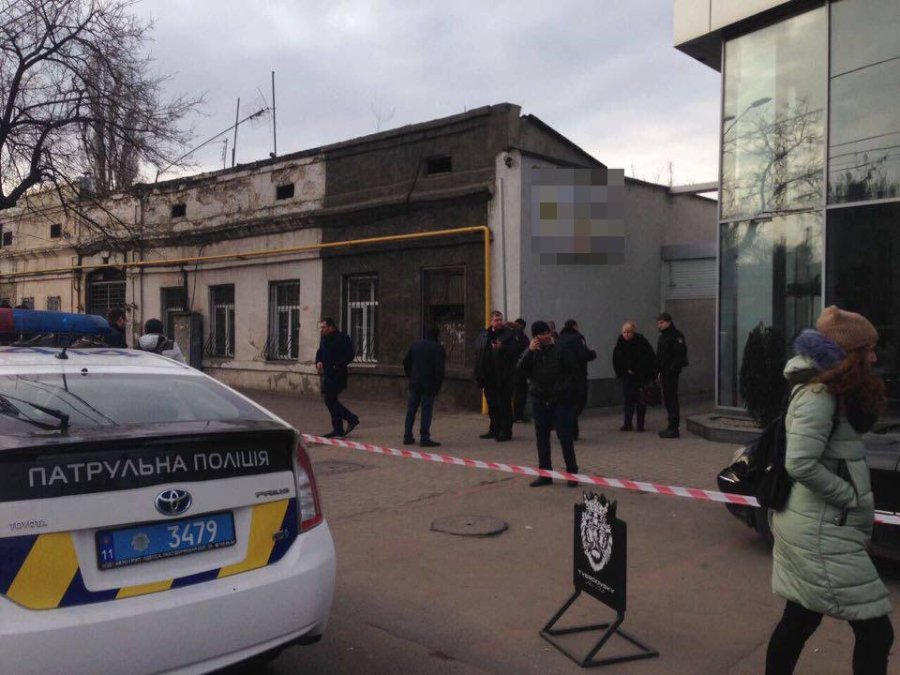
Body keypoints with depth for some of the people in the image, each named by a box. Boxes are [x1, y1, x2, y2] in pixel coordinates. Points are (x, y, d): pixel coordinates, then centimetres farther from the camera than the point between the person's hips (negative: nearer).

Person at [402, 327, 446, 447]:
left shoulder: (414, 345, 8)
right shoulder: (438, 349, -9)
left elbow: (406, 362, 12)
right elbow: (439, 369, -14)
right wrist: (438, 385, -6)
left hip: (414, 384, 5)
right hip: (429, 385, -5)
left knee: (411, 410, 11)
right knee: (426, 411, -1)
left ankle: (407, 436, 14)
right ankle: (424, 438, -2)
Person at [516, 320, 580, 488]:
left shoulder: (562, 349, -7)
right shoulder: (532, 351, 8)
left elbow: (574, 372, -5)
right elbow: (521, 369, -5)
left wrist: (564, 389, -10)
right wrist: (529, 352, -16)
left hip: (561, 400, -5)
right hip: (539, 400, 5)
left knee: (565, 437, -3)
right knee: (542, 438, 9)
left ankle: (572, 473, 9)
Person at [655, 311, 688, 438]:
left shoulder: (675, 335, -11)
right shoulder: (663, 336, 19)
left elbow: (680, 354, -19)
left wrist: (674, 368, -21)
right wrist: (659, 371, 18)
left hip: (671, 373, -10)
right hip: (664, 373, 10)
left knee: (671, 399, -8)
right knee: (667, 398, 13)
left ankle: (673, 429, -5)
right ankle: (671, 427, 21)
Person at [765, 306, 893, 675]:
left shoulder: (831, 393, 11)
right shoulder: (819, 396, -20)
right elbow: (801, 464, -26)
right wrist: (855, 499, -18)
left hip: (813, 528, 10)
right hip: (821, 534, -10)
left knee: (800, 620, 19)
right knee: (875, 631, -2)